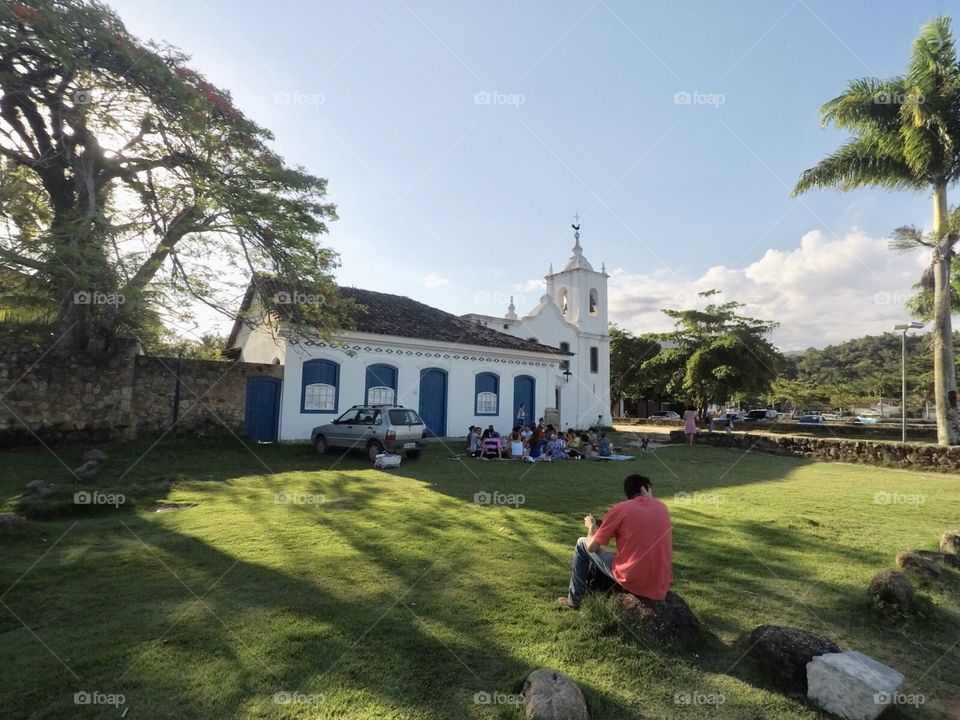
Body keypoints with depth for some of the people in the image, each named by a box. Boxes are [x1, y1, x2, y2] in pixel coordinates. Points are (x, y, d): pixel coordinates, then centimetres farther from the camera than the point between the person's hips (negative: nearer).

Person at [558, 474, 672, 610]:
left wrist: (591, 526, 18)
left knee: (582, 544, 15)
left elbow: (591, 547, -1)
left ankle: (573, 601, 23)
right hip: (661, 588, 5)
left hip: (632, 581, -5)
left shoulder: (620, 509, -7)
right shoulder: (663, 508, 7)